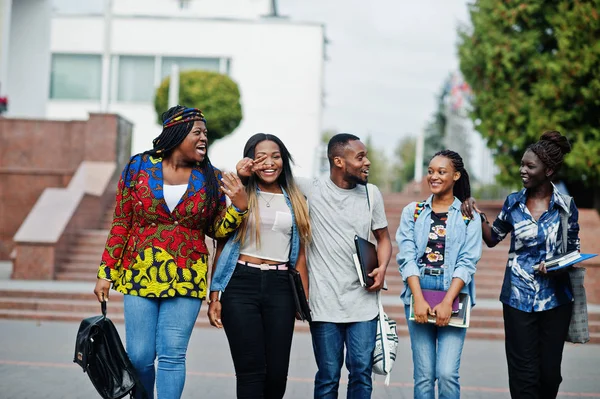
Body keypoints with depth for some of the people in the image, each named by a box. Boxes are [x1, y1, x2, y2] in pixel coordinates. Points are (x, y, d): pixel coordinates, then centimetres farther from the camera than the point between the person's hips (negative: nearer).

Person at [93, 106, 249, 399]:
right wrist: (106, 272, 1)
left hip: (185, 278, 0)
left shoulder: (210, 179, 3)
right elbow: (121, 224, 3)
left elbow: (217, 229, 7)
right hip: (139, 274, 0)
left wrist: (239, 206, -11)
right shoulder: (139, 167, 0)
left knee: (172, 356, -4)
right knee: (139, 356, 2)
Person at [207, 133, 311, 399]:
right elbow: (221, 246, 4)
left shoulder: (296, 201, 14)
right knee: (251, 370, -4)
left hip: (280, 287, 3)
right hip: (240, 284, -3)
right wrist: (215, 296, -1)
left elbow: (300, 254, 15)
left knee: (278, 372, 2)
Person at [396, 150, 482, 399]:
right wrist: (419, 299, -12)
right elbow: (406, 257, 0)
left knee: (447, 373, -9)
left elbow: (468, 262, -4)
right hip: (418, 293, 1)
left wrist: (447, 302, -14)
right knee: (424, 375, 2)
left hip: (454, 296, -1)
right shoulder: (413, 212, 8)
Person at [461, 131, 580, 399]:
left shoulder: (565, 206, -4)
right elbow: (493, 238, 12)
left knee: (550, 372, 8)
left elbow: (573, 251, 4)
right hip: (519, 298, 1)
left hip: (555, 298, 0)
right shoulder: (513, 202, 0)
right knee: (524, 375, 1)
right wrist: (478, 216, -5)